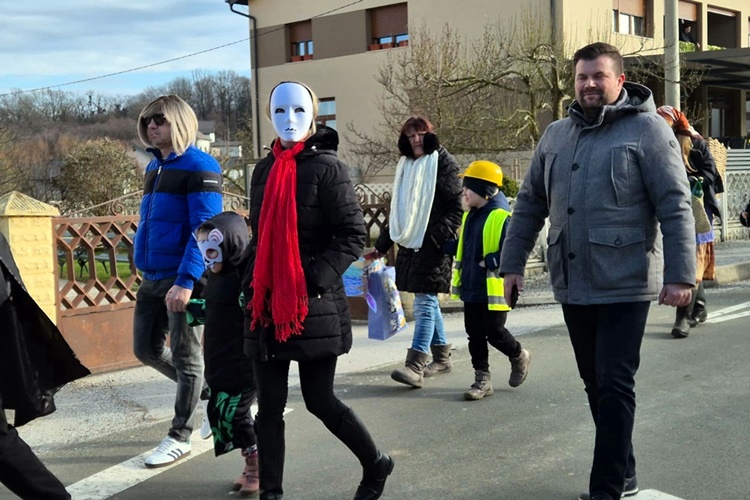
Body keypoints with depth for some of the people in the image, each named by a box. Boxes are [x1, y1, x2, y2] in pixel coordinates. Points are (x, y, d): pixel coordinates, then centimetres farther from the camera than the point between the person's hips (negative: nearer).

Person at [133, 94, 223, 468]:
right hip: (152, 276, 9)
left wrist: (186, 281, -25)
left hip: (183, 278, -9)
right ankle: (210, 391, 35)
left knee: (185, 357, 3)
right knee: (147, 350, 15)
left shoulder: (199, 167, -12)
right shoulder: (154, 167, 14)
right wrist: (147, 270, 19)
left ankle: (179, 437, 15)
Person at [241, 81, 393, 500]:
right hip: (267, 305, 6)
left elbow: (353, 236, -11)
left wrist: (314, 279, -19)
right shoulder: (264, 170, 11)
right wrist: (251, 284, 10)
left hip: (316, 306, -5)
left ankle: (376, 464, 28)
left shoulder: (327, 168, -7)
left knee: (319, 400, 3)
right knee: (270, 405, 7)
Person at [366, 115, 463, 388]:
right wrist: (381, 246, 21)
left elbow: (456, 207, -8)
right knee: (428, 303, 13)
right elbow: (397, 209, 22)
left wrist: (439, 236, -20)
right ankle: (441, 357, 24)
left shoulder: (443, 163, -2)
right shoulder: (405, 165, 17)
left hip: (433, 245, -7)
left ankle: (415, 366, -15)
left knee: (424, 303, -11)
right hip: (410, 243, 7)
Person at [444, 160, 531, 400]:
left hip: (493, 289, -8)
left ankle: (519, 357, 31)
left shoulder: (502, 217, -17)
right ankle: (482, 379, 19)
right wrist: (442, 243, 11)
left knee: (494, 333, 2)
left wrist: (488, 262, -23)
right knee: (475, 335, 10)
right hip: (471, 288, 8)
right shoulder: (470, 216, 10)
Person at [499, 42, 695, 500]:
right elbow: (530, 204, 16)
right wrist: (513, 262, 12)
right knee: (596, 384, 13)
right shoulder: (556, 136, 12)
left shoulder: (648, 130, -4)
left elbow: (676, 206, -10)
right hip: (573, 285, 6)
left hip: (625, 285, -6)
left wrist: (681, 274, -16)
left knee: (614, 386, -5)